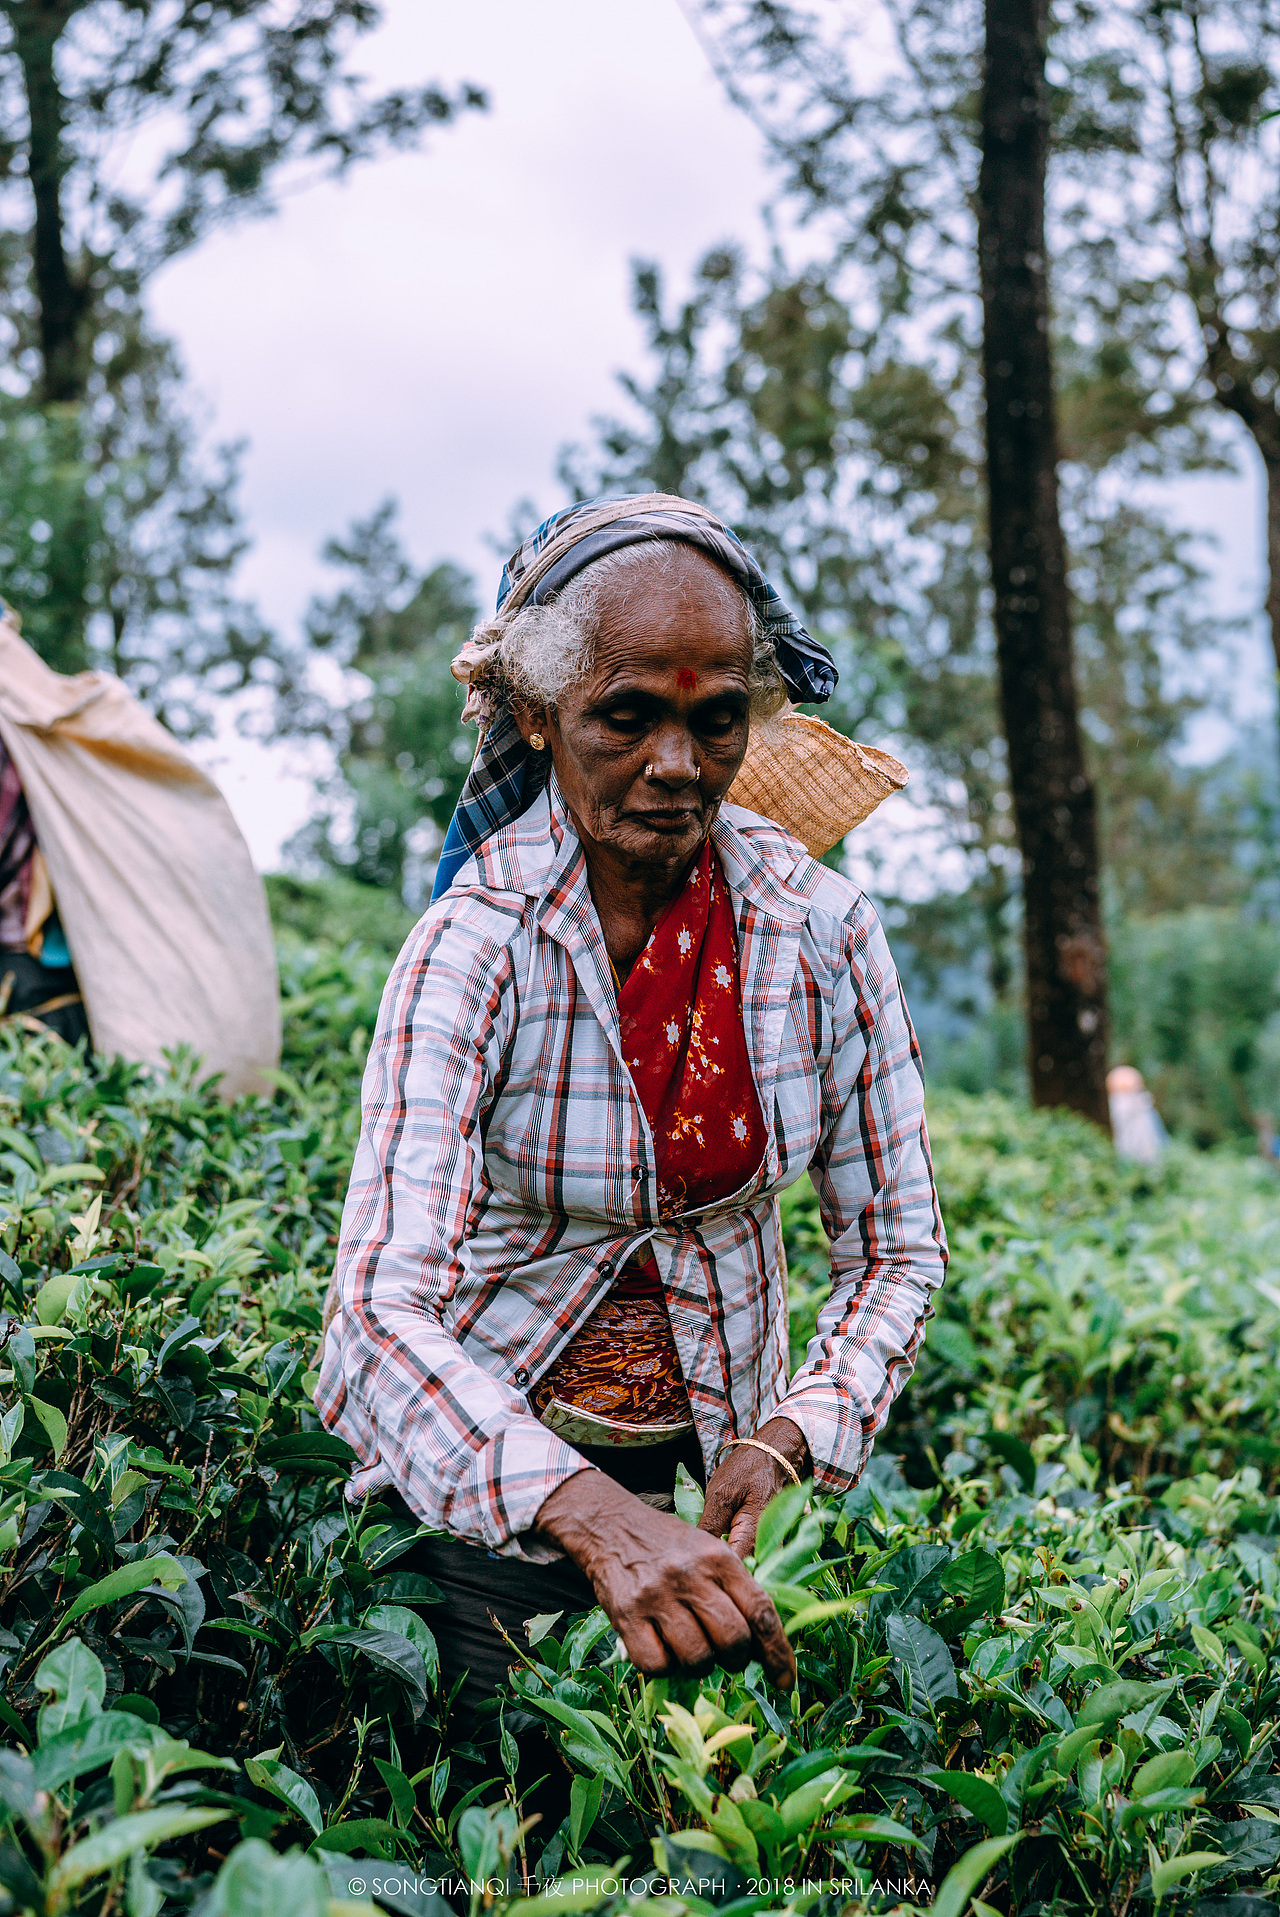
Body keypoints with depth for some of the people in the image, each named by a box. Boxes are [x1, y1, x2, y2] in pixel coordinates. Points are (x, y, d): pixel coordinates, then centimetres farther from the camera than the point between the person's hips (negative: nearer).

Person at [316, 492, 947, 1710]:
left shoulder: (821, 930, -11)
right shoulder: (476, 947, -22)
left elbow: (898, 1251, -4)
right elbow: (383, 1308, -33)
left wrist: (784, 1444, -22)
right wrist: (596, 1518, -48)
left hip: (710, 1460, 3)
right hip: (484, 1475, -3)